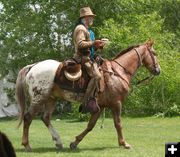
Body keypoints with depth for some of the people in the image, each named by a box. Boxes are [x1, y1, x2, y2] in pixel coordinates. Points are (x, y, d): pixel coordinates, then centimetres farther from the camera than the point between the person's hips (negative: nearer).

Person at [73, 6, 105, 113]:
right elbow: (80, 44, -19)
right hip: (83, 58, -11)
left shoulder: (88, 31, 26)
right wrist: (93, 43, -21)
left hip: (89, 57, 11)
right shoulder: (80, 29, -6)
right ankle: (88, 102, -32)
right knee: (96, 75, -29)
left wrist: (97, 46, 13)